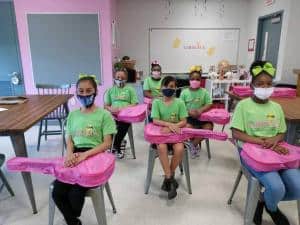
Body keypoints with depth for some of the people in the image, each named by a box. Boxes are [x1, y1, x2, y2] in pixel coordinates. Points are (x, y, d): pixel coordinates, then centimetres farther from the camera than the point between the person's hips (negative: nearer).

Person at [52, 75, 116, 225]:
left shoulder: (104, 115, -1)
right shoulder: (72, 114, 14)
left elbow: (107, 143, -6)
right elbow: (69, 140, 13)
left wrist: (85, 154, -19)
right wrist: (69, 154, -10)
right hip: (74, 155, 4)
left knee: (75, 194, -20)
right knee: (57, 193, -16)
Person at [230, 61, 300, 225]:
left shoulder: (276, 107, 10)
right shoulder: (243, 105, -5)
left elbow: (281, 133, 14)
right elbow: (236, 134, -11)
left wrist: (274, 140, -11)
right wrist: (263, 142, -19)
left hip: (276, 152, 5)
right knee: (277, 187, -25)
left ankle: (265, 201, 18)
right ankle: (272, 209, 14)